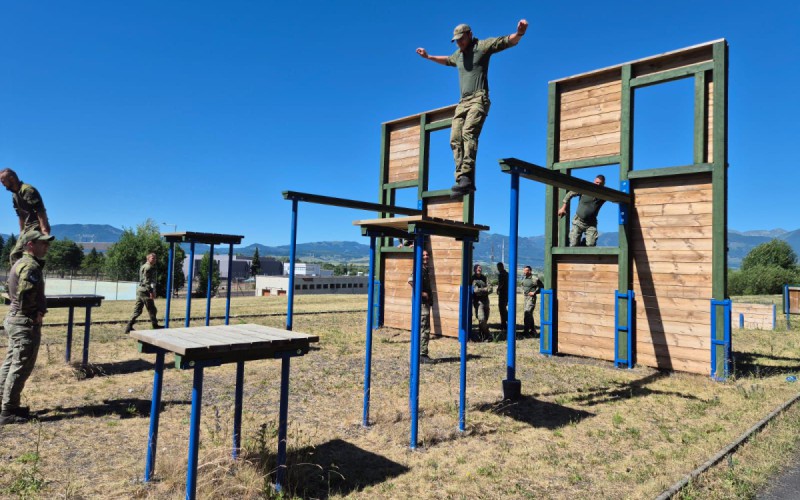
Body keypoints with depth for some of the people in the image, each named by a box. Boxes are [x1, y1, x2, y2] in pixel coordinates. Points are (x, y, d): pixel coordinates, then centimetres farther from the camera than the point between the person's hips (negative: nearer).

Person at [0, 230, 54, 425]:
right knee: (21, 367, -3)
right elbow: (25, 296, -27)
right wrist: (36, 314, -12)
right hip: (26, 322, -11)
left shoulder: (20, 263, 14)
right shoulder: (31, 266, -19)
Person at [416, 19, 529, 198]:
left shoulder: (483, 46, 5)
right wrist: (428, 57, 52)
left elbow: (510, 41, -2)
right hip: (463, 102, 7)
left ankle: (467, 177, -38)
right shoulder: (458, 55, 25)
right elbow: (447, 61, 49)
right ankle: (461, 180, -15)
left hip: (479, 98, -7)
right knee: (455, 139, -9)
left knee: (468, 133, -28)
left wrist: (519, 32, -22)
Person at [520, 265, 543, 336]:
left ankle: (526, 330, -13)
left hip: (531, 298, -8)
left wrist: (534, 292, -14)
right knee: (529, 314, 13)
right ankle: (533, 330, 23)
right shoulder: (524, 278, 10)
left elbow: (541, 287, -9)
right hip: (525, 297, 8)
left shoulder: (534, 279, -13)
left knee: (527, 313, -15)